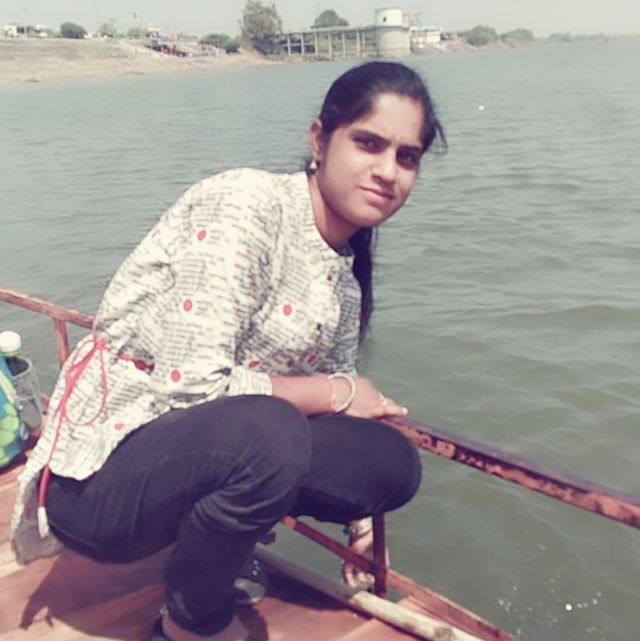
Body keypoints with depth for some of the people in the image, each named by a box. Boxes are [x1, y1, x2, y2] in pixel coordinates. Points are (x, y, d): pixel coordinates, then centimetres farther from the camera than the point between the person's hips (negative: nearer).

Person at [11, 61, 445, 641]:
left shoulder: (347, 281, 5)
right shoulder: (247, 204, -19)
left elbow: (338, 405, 17)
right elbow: (193, 383, -25)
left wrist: (358, 507, 10)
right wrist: (335, 394, -14)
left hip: (211, 450, 7)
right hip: (100, 474, -7)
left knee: (394, 463, -3)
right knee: (268, 432, -35)